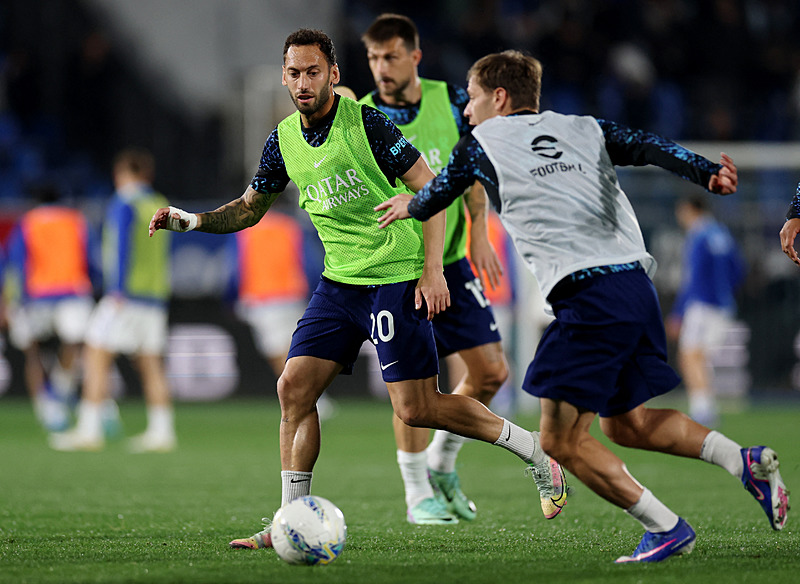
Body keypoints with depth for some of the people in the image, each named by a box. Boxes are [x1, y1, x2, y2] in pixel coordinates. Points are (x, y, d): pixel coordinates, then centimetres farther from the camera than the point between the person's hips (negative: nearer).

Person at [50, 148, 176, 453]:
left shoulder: (124, 203, -6)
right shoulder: (161, 206, 16)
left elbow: (123, 245, -16)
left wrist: (118, 290, -19)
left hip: (126, 297, -8)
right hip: (155, 298, 8)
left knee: (97, 356, -6)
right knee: (151, 365, 8)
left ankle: (89, 430, -11)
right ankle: (161, 433, 2)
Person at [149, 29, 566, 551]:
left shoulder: (365, 122, -14)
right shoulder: (283, 141, 6)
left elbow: (429, 187, -11)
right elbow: (249, 209, 20)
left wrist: (433, 268, -16)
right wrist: (193, 221, 3)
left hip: (398, 278, -7)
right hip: (339, 281, 7)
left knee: (416, 409, -9)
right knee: (294, 387, -4)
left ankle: (534, 449, 10)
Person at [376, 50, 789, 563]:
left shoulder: (482, 145, 10)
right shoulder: (585, 129, 21)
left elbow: (437, 194, 26)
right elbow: (651, 147, 4)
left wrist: (409, 206, 49)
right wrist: (708, 174, -12)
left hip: (587, 297, -7)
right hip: (637, 284, 7)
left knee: (562, 441, -1)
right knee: (623, 422, 22)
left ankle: (666, 529, -7)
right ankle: (744, 460, 7)